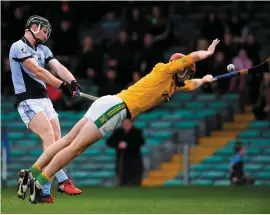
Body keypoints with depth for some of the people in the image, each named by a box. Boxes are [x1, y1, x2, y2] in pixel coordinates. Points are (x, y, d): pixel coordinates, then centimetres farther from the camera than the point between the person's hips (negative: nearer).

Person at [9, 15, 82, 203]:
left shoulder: (43, 50, 17)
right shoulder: (18, 47, -6)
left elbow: (57, 67, 0)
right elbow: (36, 70, -18)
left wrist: (72, 81, -20)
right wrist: (61, 85, -27)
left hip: (45, 100, 8)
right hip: (28, 101, -8)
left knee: (56, 142, -2)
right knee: (49, 137, -22)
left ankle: (44, 191, -3)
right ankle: (62, 181, -29)